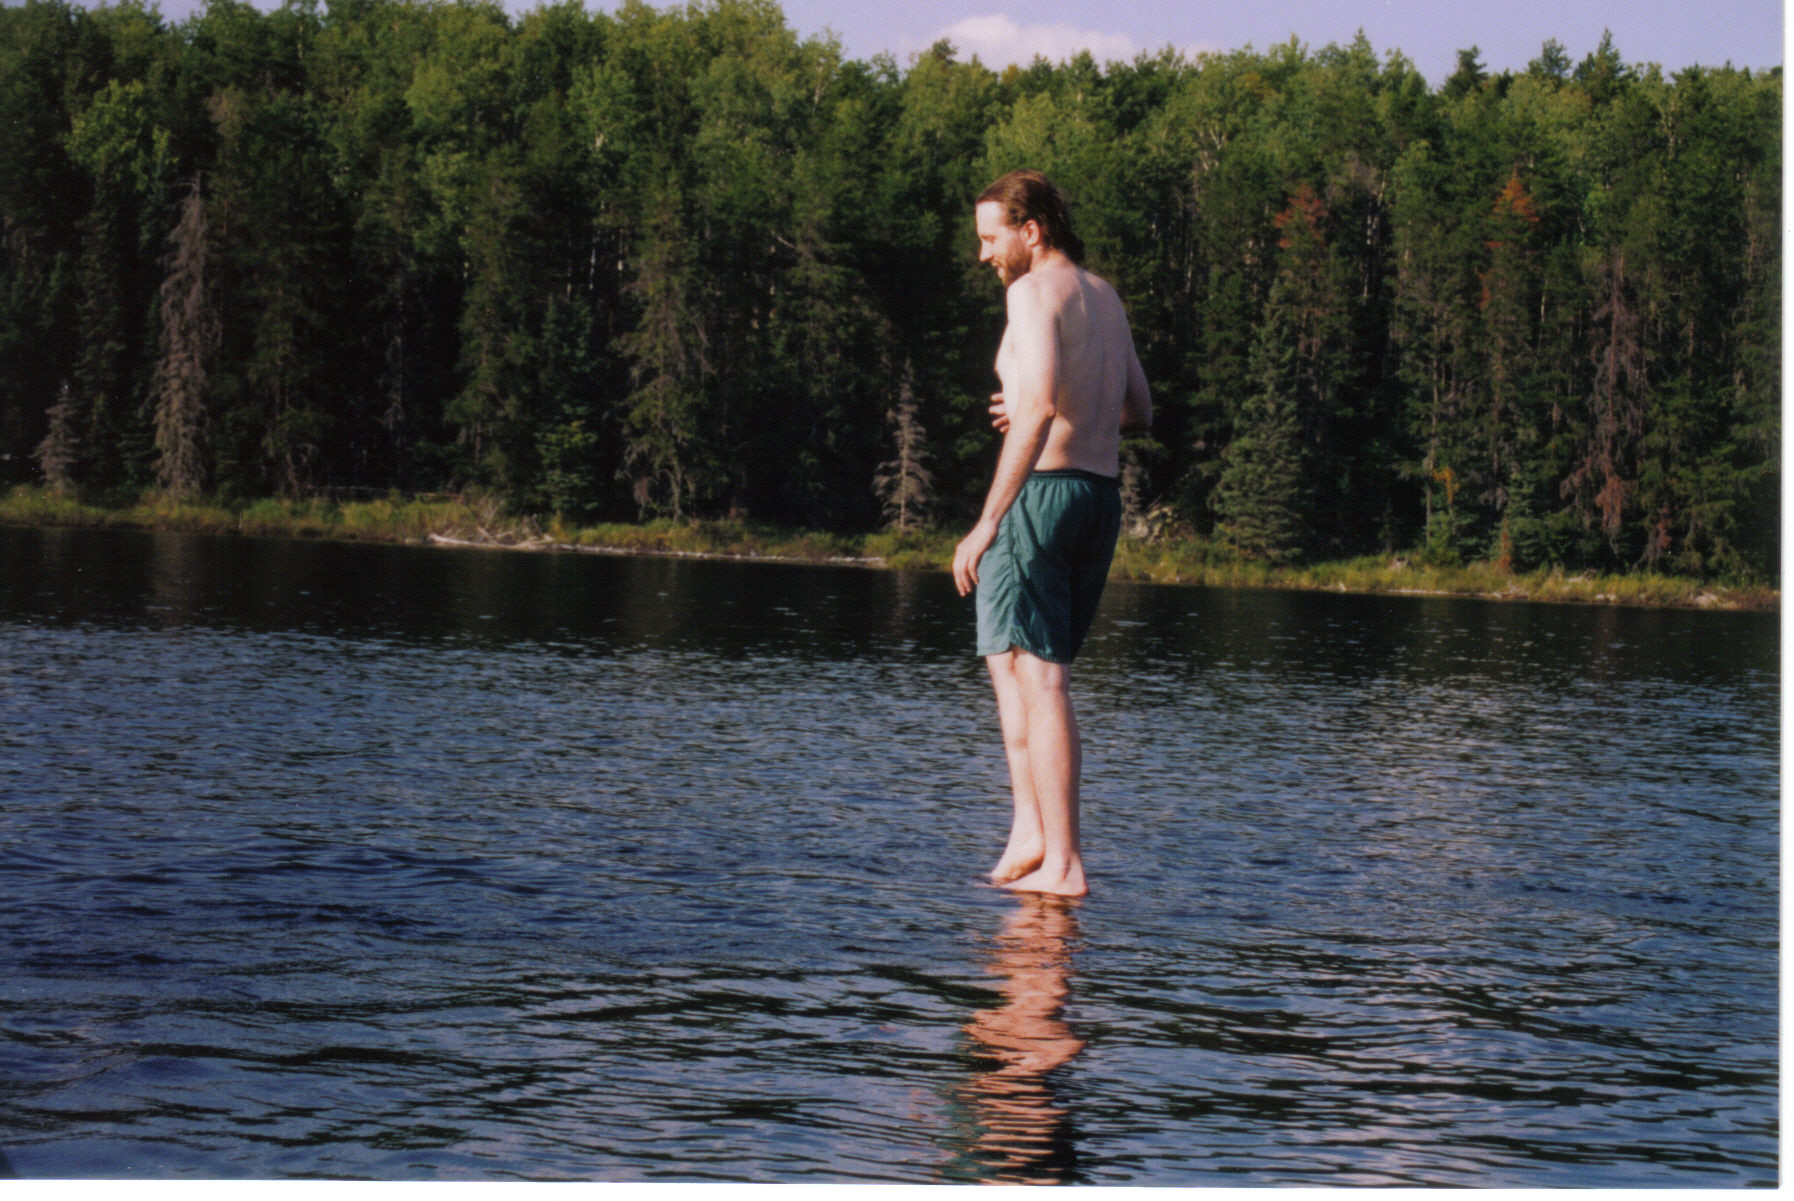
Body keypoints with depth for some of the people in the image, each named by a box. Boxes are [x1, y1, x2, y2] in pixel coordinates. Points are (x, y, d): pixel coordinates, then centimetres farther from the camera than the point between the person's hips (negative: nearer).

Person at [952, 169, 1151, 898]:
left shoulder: (1035, 291, -10)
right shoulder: (1103, 297, 17)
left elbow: (1039, 407, -23)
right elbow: (1139, 411, 25)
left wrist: (987, 523, -26)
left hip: (1041, 491, -9)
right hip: (1102, 497, 9)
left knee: (1038, 677, -7)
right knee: (1013, 661, 19)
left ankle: (1060, 863, -8)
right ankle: (1032, 830, 10)